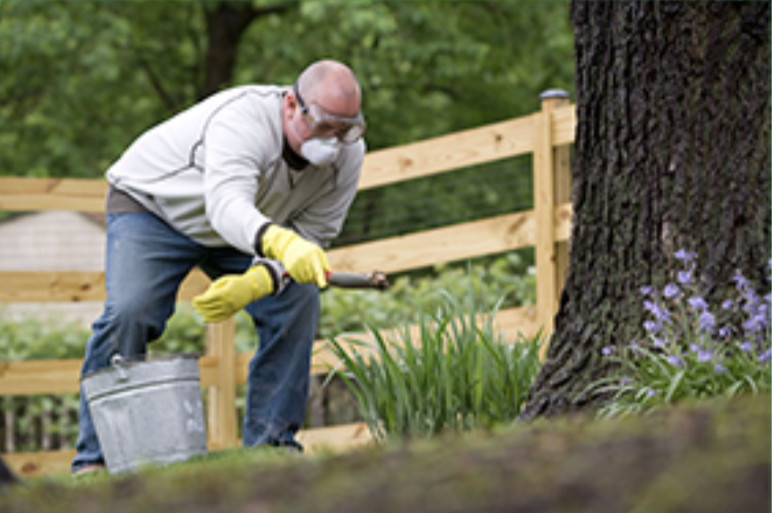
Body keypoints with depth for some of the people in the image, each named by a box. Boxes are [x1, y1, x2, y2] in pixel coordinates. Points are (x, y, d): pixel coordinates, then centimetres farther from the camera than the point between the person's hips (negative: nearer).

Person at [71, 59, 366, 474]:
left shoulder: (347, 155, -19)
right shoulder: (242, 118, -39)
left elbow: (311, 236, -16)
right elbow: (226, 205, -55)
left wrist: (255, 284, -35)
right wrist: (281, 242, -76)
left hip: (242, 233, 6)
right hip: (151, 206, -5)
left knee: (298, 302, -14)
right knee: (128, 311, -26)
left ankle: (269, 443, -5)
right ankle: (97, 456, -15)